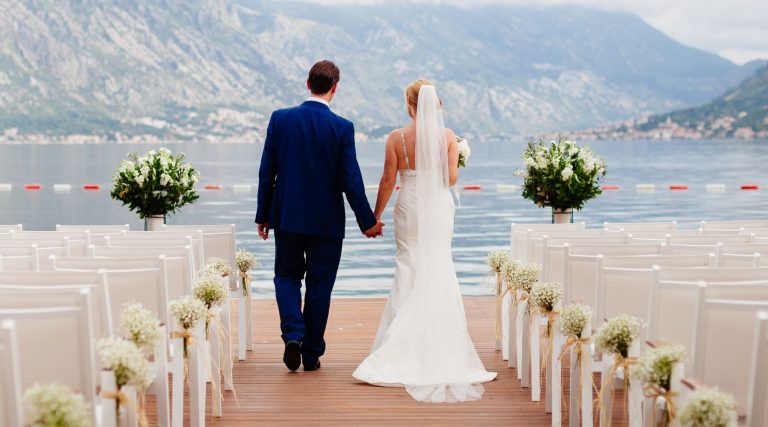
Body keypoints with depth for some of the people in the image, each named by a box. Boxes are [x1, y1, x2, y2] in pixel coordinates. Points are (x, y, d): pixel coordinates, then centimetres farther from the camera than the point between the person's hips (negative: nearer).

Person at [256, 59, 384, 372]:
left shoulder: (280, 119, -4)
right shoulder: (342, 128, -10)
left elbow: (266, 172, -1)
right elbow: (350, 181, -9)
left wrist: (263, 215, 8)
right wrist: (368, 222, 1)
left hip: (287, 217, 1)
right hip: (327, 220, -1)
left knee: (287, 276, 18)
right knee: (319, 285, 10)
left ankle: (293, 335, -3)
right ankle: (311, 354, 17)